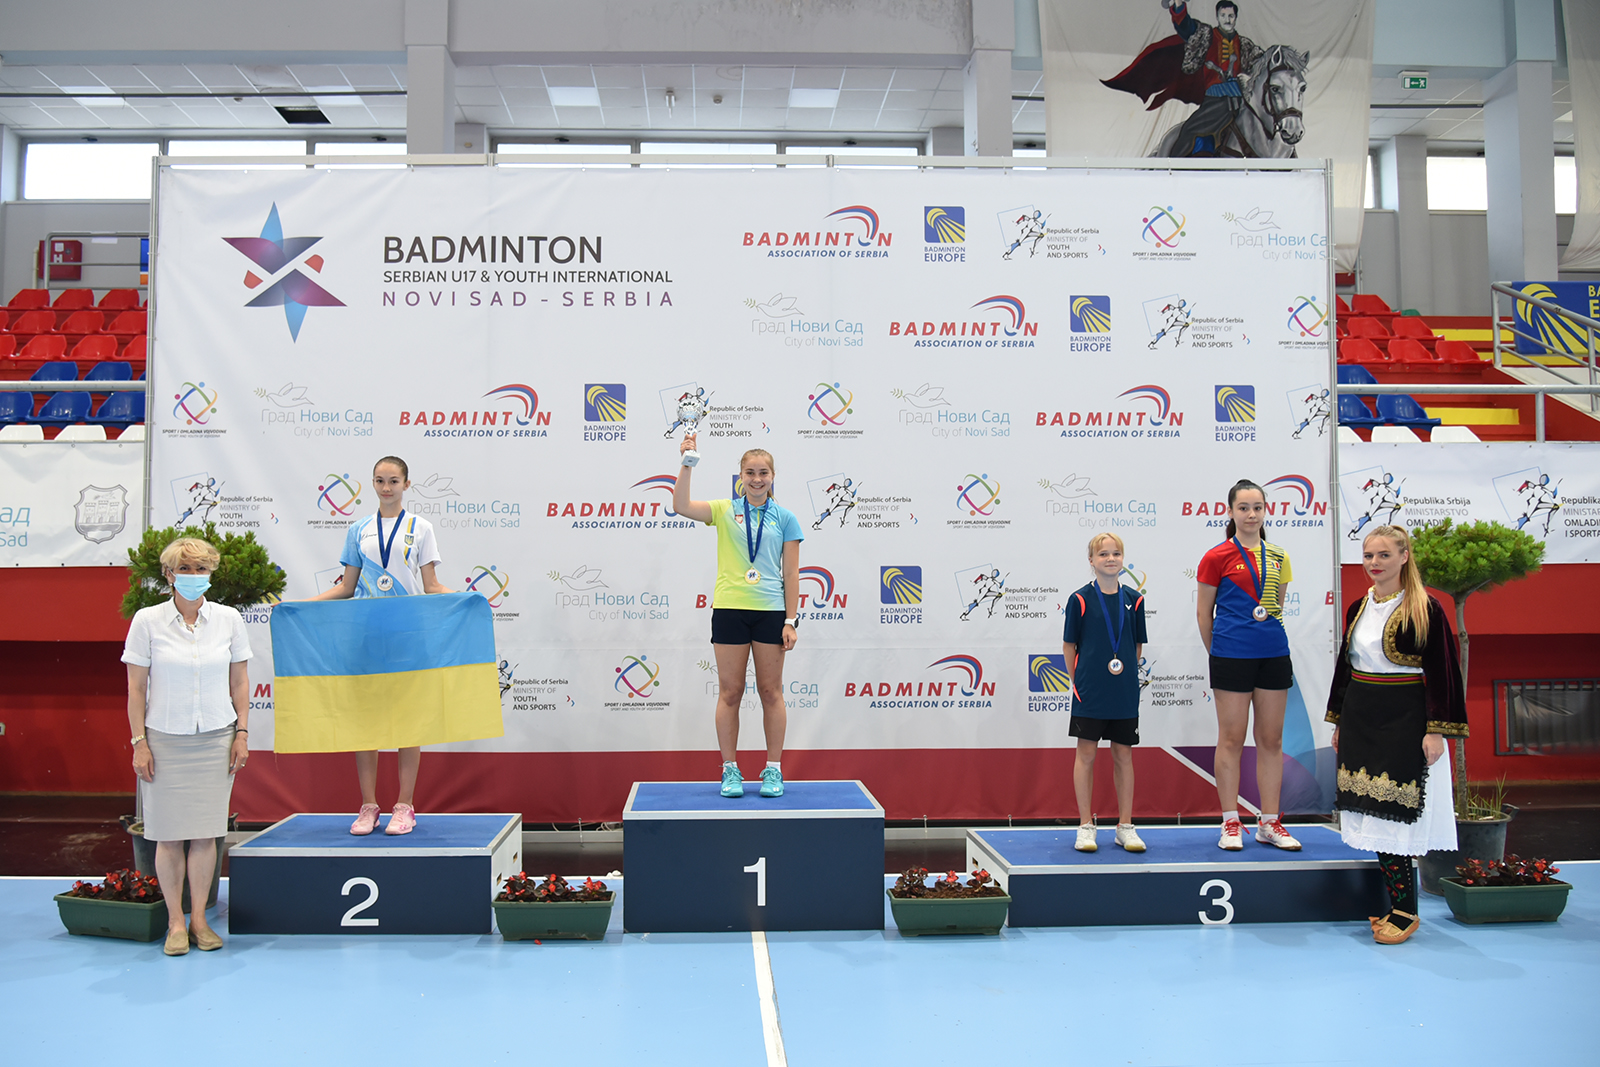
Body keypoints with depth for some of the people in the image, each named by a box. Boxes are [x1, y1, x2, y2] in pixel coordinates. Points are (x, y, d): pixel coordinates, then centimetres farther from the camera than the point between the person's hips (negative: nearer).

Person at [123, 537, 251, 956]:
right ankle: (175, 923, 14)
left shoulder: (229, 619, 3)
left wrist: (241, 734, 3)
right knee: (168, 834, 2)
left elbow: (240, 681, 8)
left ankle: (199, 919, 16)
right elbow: (135, 687, 0)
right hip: (165, 740, -1)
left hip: (216, 740, 1)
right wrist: (139, 742, -4)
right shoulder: (147, 621, -2)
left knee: (205, 831, 4)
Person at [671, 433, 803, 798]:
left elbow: (791, 573, 3)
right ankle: (730, 770, 12)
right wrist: (687, 464, -17)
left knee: (771, 692, 4)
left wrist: (790, 621, -3)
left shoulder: (784, 518, 5)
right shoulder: (725, 511, 6)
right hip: (729, 610, 0)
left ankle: (773, 769, 14)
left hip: (770, 611, 0)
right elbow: (681, 506, -9)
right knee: (730, 692, 3)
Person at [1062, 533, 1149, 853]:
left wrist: (1127, 675, 5)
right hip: (1089, 693, -2)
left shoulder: (1134, 600, 4)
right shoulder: (1081, 599, -3)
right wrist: (1078, 682, -1)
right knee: (1086, 754, 2)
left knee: (1123, 755, 7)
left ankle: (1125, 826, 16)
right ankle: (1086, 826, 11)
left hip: (1125, 692, 3)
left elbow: (1138, 645, 12)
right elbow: (1069, 645, 1)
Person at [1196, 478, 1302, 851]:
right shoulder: (1217, 557, -4)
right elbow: (1204, 613, 2)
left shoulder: (1278, 557, 9)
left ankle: (1269, 824, 16)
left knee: (1271, 739, 7)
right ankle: (1231, 823, 10)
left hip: (1274, 655, 4)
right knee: (1231, 739, 1)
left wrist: (1267, 634, 15)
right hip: (1232, 656, -4)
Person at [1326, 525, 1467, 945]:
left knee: (1395, 813, -5)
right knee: (1375, 814, 7)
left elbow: (1442, 673, -10)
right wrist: (1339, 722, 17)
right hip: (1361, 721, 6)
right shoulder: (1357, 608, 10)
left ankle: (1404, 912, 5)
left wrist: (1436, 730, -14)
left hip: (1405, 721, -6)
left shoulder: (1425, 610, -8)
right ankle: (1398, 903, 16)